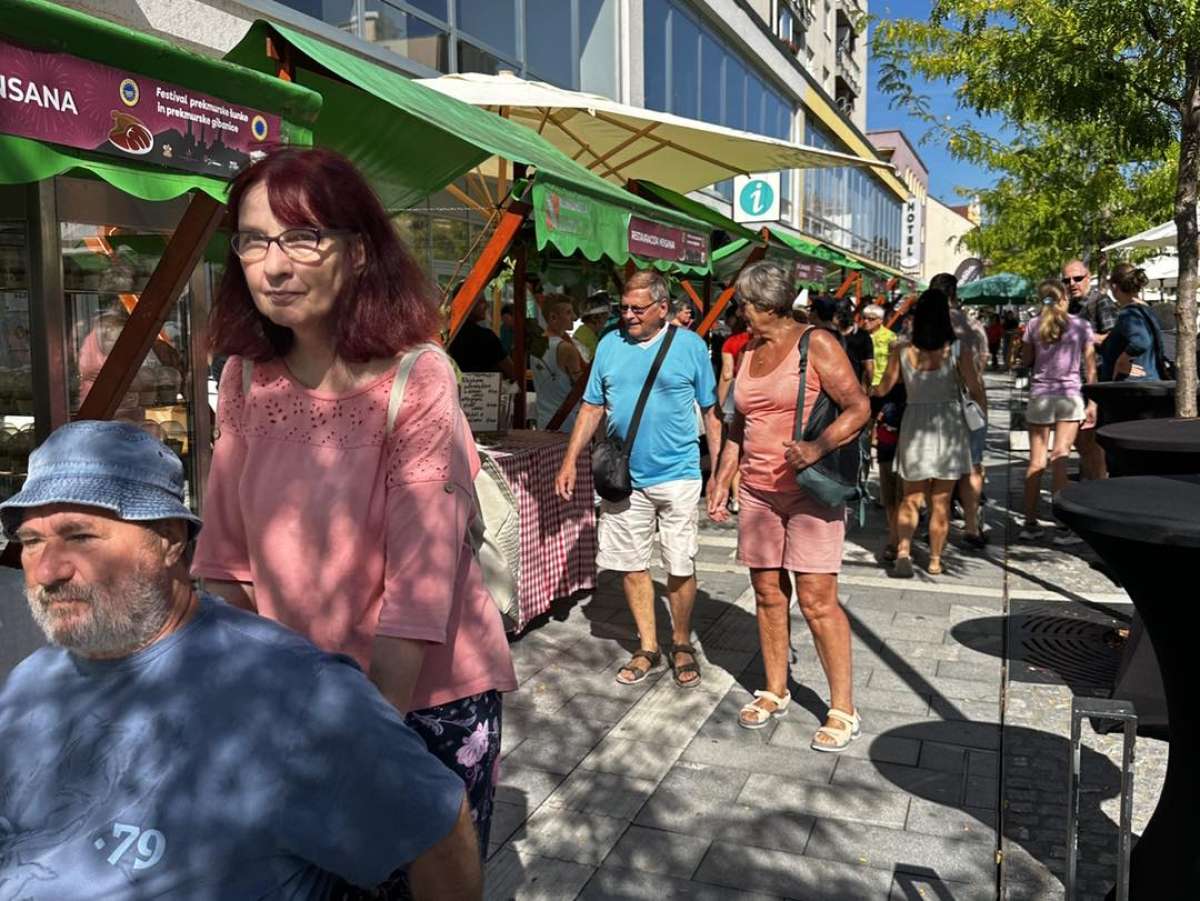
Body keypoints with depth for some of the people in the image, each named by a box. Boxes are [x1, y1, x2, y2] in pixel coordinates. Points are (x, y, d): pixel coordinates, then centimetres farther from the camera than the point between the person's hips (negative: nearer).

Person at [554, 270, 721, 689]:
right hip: (623, 477, 3)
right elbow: (592, 408, 11)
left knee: (680, 567, 4)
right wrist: (570, 461, 5)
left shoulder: (690, 345, -2)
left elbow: (711, 412, 2)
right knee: (631, 564, 9)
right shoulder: (609, 345, 6)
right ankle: (648, 646, 25)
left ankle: (681, 644, 25)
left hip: (678, 475, -3)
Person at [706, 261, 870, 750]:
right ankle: (775, 692, 26)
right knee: (767, 592, 11)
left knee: (817, 599, -7)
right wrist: (722, 480, 14)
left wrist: (818, 448, -28)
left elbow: (858, 407, -12)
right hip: (758, 491, 7)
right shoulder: (749, 352, 13)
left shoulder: (816, 343, -7)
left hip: (810, 490, -6)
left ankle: (843, 710, 5)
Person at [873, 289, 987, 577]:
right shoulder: (957, 349, -9)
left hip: (914, 425, 1)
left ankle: (903, 551, -6)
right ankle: (935, 560, 18)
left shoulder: (901, 351, -6)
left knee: (910, 498, 13)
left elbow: (883, 389, 4)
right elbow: (976, 392, -3)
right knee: (941, 501, 10)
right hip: (949, 425, -1)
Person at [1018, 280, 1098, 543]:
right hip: (1070, 395, -1)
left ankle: (1030, 523, 12)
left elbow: (1025, 360, 10)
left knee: (1036, 462, 6)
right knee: (1060, 460, -3)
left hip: (1040, 395, 1)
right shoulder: (1082, 325, 1)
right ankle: (1063, 527, -3)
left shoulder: (1034, 325, 2)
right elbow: (1090, 367, 2)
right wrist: (1092, 402, 5)